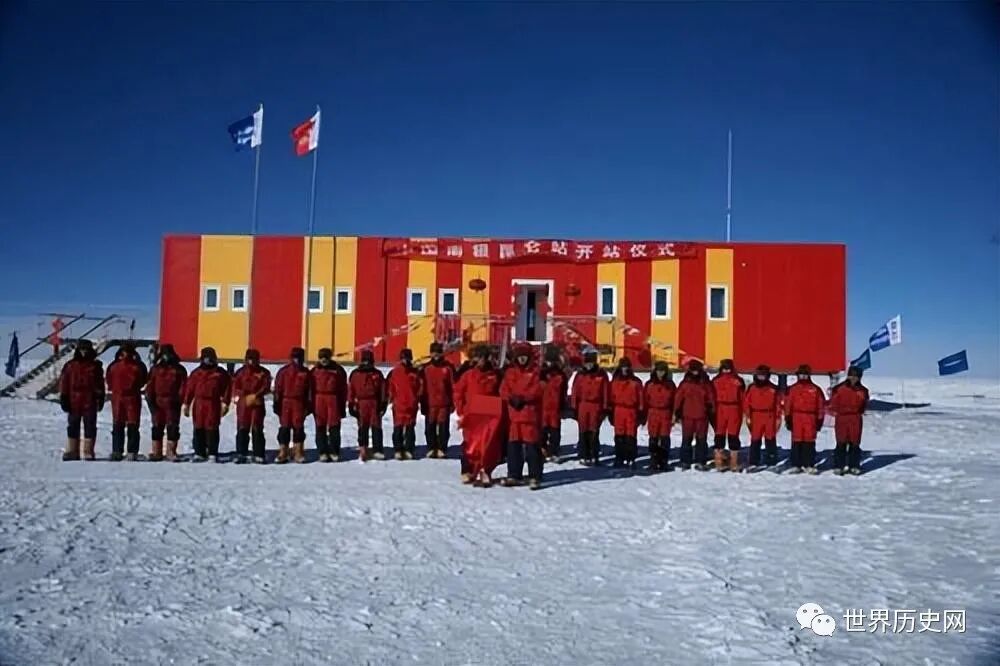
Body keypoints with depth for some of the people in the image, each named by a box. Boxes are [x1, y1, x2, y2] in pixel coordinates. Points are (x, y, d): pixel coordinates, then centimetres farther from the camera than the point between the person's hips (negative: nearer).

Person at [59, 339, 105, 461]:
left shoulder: (95, 366, 6)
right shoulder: (70, 365, 6)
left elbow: (100, 383, 7)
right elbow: (63, 381, 6)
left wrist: (100, 397, 2)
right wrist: (63, 397, 0)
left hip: (90, 402, -1)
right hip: (73, 402, 1)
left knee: (90, 427, 0)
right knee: (73, 427, 9)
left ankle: (88, 452, 6)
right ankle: (72, 451, 17)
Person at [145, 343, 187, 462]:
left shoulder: (179, 369, 7)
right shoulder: (156, 369, 11)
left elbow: (183, 385, 1)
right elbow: (150, 385, 8)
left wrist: (180, 399, -9)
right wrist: (150, 399, -2)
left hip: (172, 403, -2)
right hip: (157, 403, 2)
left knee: (173, 427, -2)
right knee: (157, 427, 5)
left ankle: (171, 452, 1)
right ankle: (156, 451, 11)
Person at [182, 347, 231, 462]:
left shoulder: (221, 373, 6)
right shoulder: (197, 372, 11)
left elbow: (227, 388, 2)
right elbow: (189, 388, 11)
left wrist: (225, 403, -5)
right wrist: (186, 404, 7)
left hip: (214, 404, -2)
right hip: (199, 404, 2)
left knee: (212, 429, -4)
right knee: (199, 429, 4)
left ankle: (213, 454, 1)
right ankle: (199, 453, 12)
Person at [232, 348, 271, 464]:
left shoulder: (263, 372, 4)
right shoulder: (241, 372, 9)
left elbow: (266, 387, -4)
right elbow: (236, 387, 5)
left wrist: (255, 395, -18)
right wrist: (244, 397, -11)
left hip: (258, 404, -2)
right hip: (243, 404, 2)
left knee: (257, 430, 0)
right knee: (242, 429, 3)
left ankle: (258, 455, 3)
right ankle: (241, 454, 10)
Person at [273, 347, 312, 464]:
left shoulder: (305, 372, 7)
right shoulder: (283, 371, 3)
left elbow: (309, 390, 8)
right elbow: (277, 388, 3)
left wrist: (309, 405, 4)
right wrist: (277, 403, -2)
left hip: (299, 403, 1)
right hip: (285, 402, -1)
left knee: (299, 427, 3)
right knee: (284, 427, 1)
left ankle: (298, 453, 10)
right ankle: (282, 453, 6)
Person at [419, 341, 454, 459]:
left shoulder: (448, 367, 2)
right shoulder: (425, 368, 5)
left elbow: (453, 385, 3)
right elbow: (421, 387, 6)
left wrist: (453, 402, -1)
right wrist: (422, 403, 2)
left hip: (444, 403, -1)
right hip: (430, 403, 1)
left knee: (443, 427, 1)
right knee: (430, 427, 5)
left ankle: (442, 449, 9)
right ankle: (431, 448, 14)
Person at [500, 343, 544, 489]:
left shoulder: (535, 371, 1)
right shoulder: (510, 371, 14)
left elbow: (537, 390, -10)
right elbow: (503, 389, 7)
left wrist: (523, 398, -18)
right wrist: (511, 398, -11)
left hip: (531, 413, -5)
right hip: (514, 413, 5)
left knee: (532, 446, -5)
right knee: (513, 445, 9)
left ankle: (535, 477, 1)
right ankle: (514, 475, 19)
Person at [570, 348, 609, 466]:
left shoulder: (602, 374, 2)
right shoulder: (580, 374, 6)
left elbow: (605, 392, 2)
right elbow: (575, 392, 5)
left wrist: (605, 408, 0)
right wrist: (574, 407, 2)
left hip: (596, 407, -2)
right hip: (582, 406, 2)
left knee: (594, 433, 0)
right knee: (583, 433, 4)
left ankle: (594, 456, 9)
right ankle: (584, 456, 11)